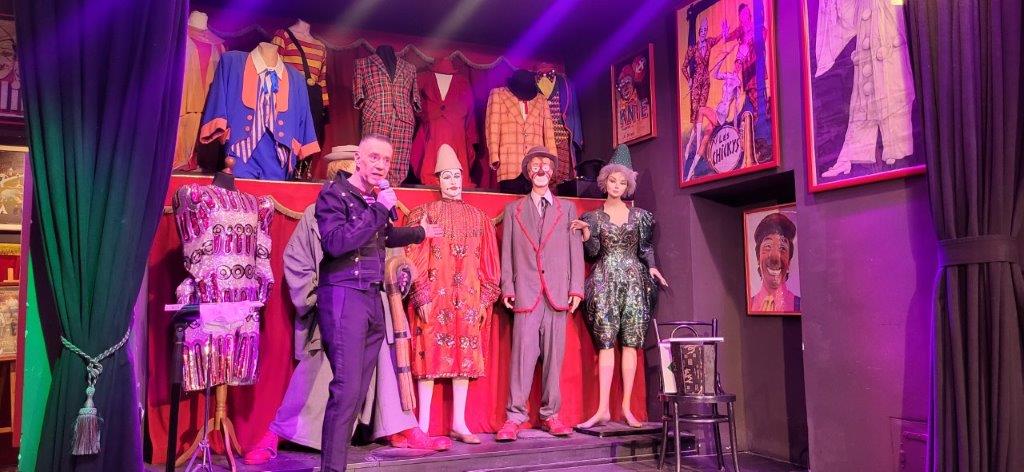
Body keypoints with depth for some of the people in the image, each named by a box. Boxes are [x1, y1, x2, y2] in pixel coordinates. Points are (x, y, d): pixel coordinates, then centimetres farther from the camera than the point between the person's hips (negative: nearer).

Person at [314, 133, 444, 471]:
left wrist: (420, 233, 47)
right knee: (346, 388, -14)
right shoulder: (334, 192, -5)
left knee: (359, 389, 7)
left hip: (372, 298, 8)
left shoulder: (376, 198, 17)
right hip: (343, 295, -8)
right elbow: (336, 242, -20)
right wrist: (380, 209, -16)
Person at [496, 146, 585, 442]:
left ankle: (550, 415, 10)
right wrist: (507, 288, 0)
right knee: (522, 352, -8)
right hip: (525, 292, -1)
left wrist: (576, 288, 1)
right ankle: (514, 417, -4)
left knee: (554, 354, 1)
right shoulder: (513, 210, 15)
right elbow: (507, 252, 10)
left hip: (558, 293, 1)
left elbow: (576, 250, 10)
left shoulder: (567, 209, 16)